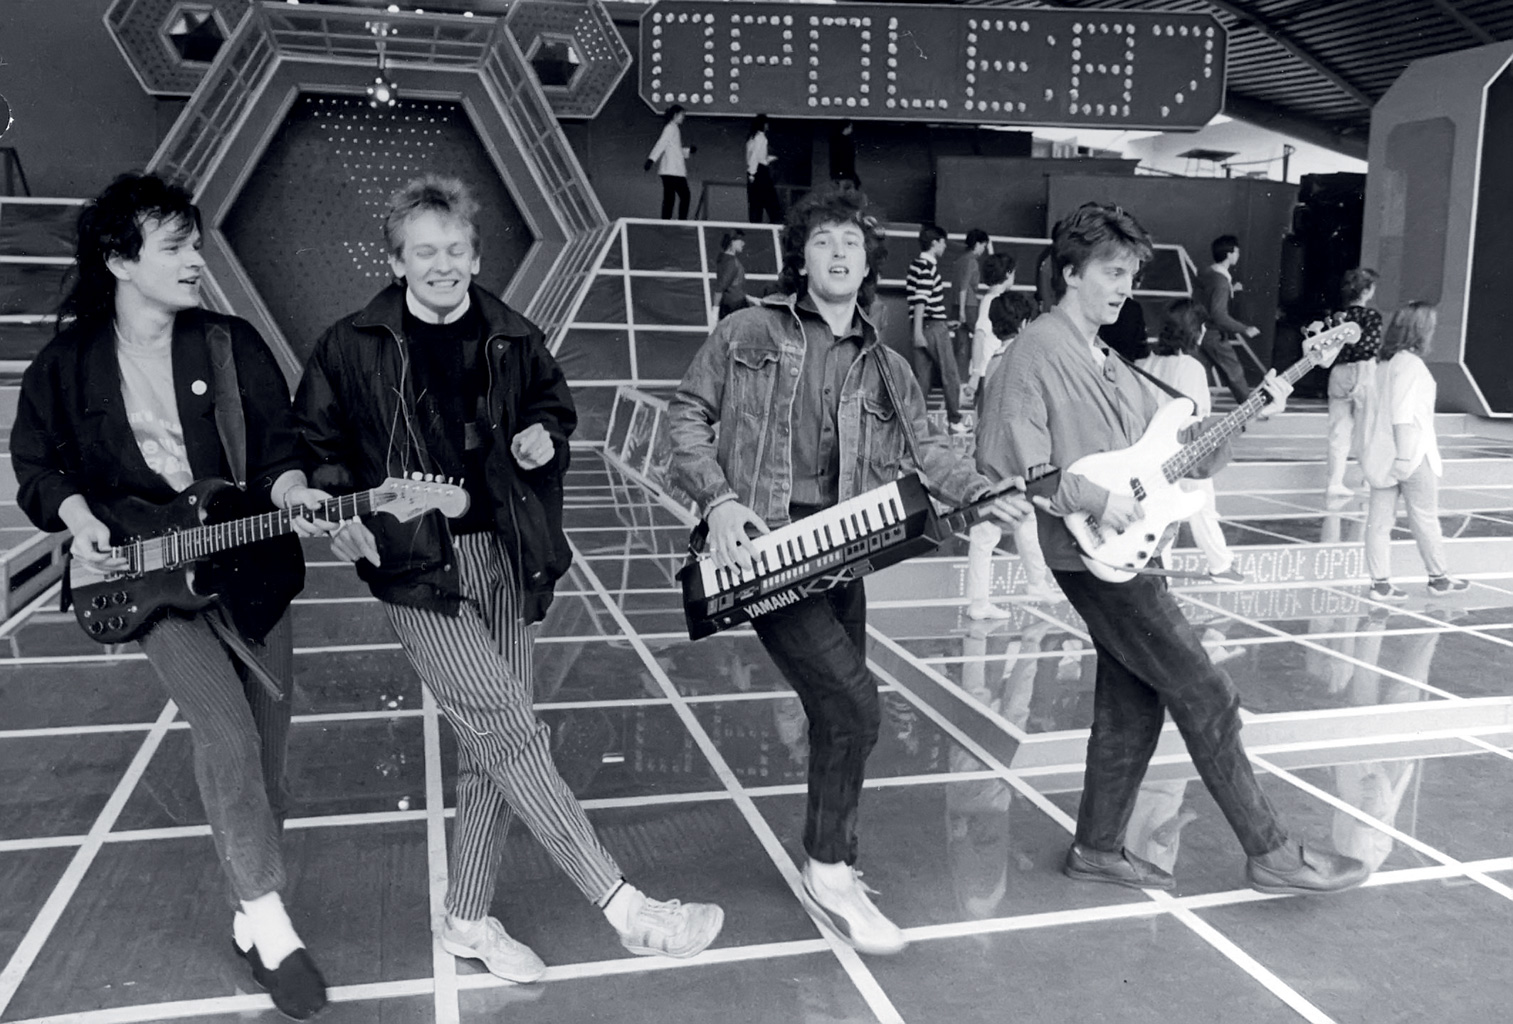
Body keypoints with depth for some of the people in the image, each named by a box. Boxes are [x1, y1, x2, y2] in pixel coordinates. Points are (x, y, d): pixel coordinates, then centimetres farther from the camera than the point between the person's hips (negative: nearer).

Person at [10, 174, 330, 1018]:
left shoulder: (232, 345, -2)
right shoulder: (68, 364, -2)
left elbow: (276, 447, -3)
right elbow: (39, 467, 8)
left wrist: (292, 495, -23)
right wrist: (81, 521, -10)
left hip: (252, 569, 2)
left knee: (266, 744, 9)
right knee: (229, 734, -18)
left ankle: (252, 914, 30)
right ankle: (272, 926, -3)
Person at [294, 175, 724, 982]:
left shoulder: (512, 339, 7)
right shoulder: (352, 346, -1)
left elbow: (555, 404, 23)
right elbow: (314, 443, 9)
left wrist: (544, 435, 0)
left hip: (505, 557, 4)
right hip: (417, 565, -4)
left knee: (490, 749, 7)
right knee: (511, 731, -14)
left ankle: (467, 920, 25)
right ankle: (627, 910, -11)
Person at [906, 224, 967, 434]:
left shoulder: (917, 264, 16)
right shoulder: (928, 266, -14)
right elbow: (921, 301, -21)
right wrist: (918, 331, -24)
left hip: (924, 327, 9)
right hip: (934, 326, -9)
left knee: (923, 377, 9)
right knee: (951, 375, 1)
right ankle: (955, 421, 6)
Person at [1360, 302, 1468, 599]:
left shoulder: (1384, 363, 8)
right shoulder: (1410, 363, -15)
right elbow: (1402, 415, -21)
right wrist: (1405, 456, -22)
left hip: (1381, 454, 7)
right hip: (1412, 453, -7)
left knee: (1379, 520, 5)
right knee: (1425, 518, 8)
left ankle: (1380, 582, 8)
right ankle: (1438, 578, 22)